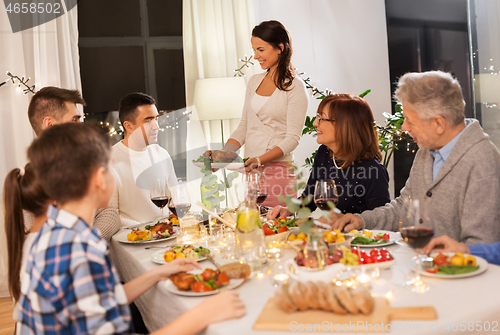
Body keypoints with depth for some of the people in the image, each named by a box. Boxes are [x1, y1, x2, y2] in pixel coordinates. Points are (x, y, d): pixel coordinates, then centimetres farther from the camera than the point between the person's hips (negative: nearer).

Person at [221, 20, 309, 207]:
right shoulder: (254, 81, 13)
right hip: (250, 171, 5)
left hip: (278, 171, -5)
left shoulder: (295, 87, -6)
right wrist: (223, 153, 1)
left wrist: (260, 160, -23)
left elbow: (292, 138, -11)